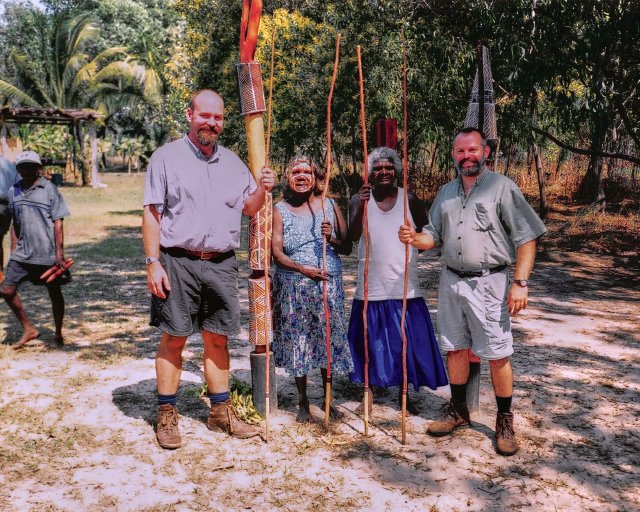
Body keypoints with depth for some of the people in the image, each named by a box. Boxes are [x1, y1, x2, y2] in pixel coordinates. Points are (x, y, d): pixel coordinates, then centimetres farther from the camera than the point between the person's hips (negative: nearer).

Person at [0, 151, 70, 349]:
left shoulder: (49, 190, -7)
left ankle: (58, 335, 25)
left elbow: (58, 223, -9)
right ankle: (28, 329, 19)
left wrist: (59, 254, -13)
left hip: (48, 255, -5)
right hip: (23, 254, 5)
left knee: (54, 294, 8)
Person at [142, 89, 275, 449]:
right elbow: (152, 213, -2)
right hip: (178, 262, -3)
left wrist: (262, 190, -5)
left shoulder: (233, 162, 14)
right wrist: (153, 262, -10)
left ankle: (221, 411, 21)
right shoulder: (167, 157, 2)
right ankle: (167, 415, 13)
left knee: (218, 338, 9)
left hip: (222, 264, 4)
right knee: (174, 339, 1)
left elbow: (248, 208, 17)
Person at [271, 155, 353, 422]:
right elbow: (276, 252, -2)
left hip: (328, 285, 1)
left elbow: (347, 248, 7)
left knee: (328, 339, 4)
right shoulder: (280, 210, 5)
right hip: (293, 287, -1)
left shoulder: (330, 206, 8)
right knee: (297, 341, 4)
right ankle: (303, 403, 19)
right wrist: (302, 268, -17)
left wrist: (331, 239, -13)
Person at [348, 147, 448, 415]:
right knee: (371, 342, 7)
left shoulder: (410, 200, 2)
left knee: (406, 341, 8)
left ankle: (404, 395, 25)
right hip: (372, 288, -1)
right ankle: (369, 395, 23)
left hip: (405, 287, 1)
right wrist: (361, 207, -29)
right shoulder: (360, 199, 0)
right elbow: (352, 236, -16)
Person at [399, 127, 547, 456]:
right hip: (451, 281, 6)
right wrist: (414, 238, -6)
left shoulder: (502, 187, -5)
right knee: (455, 349, 13)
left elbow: (526, 238, -9)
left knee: (498, 355, -1)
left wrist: (520, 283, -16)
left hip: (489, 283, -5)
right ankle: (458, 411, 29)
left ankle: (504, 420, 15)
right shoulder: (446, 192, 13)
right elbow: (434, 236, 17)